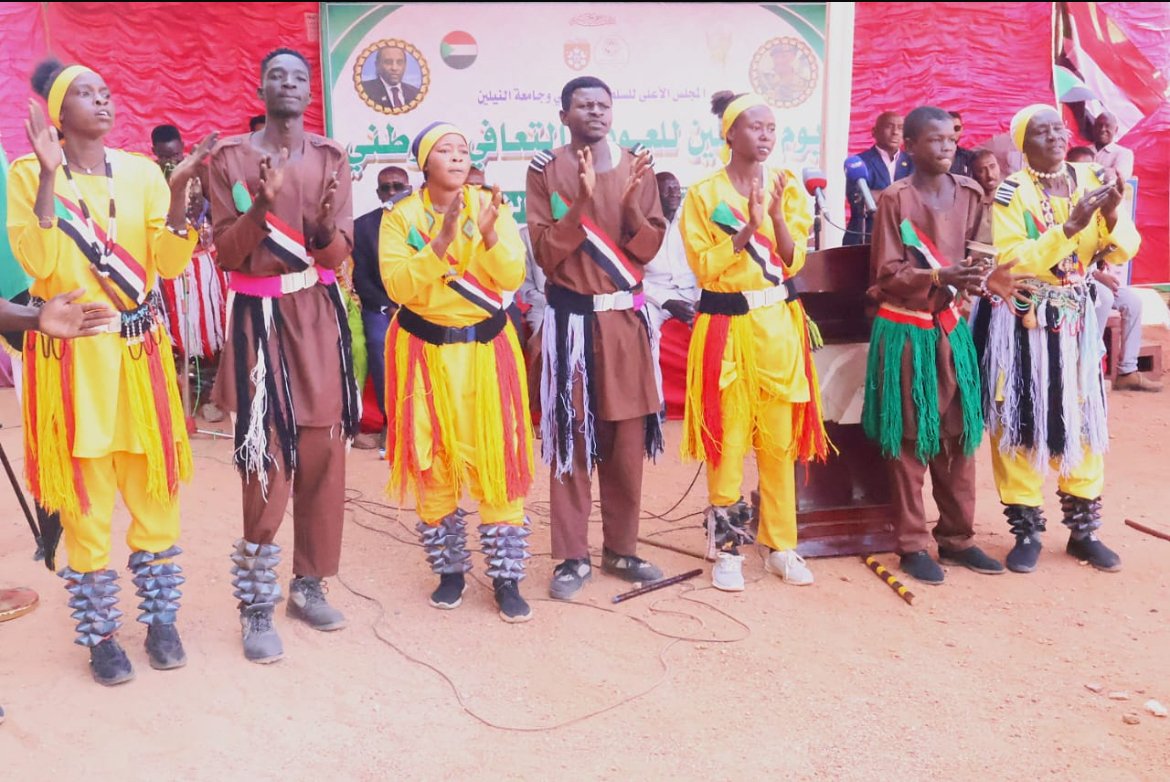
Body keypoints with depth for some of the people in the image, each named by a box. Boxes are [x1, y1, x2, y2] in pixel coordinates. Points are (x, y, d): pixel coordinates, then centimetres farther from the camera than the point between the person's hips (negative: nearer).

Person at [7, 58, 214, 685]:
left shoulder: (141, 171, 5)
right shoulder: (28, 173, -2)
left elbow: (171, 263, -2)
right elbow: (37, 263, -15)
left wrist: (178, 189, -14)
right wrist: (49, 174, -18)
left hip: (140, 350, 3)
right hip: (70, 354, -2)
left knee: (154, 487, 7)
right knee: (84, 496, 3)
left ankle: (161, 618, 23)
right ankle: (100, 634, 19)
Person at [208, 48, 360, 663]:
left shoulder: (331, 158, 7)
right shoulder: (230, 157, 0)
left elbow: (338, 256, 1)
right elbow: (224, 253, -5)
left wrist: (326, 228, -21)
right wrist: (260, 207, -21)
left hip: (318, 314, 3)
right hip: (259, 317, -3)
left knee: (324, 451, 6)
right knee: (266, 458, -5)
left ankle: (309, 583, 21)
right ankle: (256, 606, 7)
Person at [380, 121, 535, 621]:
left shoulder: (490, 205, 2)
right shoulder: (401, 216, -1)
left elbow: (513, 277, -8)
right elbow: (398, 286, -14)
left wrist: (489, 235, -25)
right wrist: (441, 241, -25)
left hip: (487, 348, 1)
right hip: (426, 351, 0)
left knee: (496, 463, -1)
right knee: (433, 464, 5)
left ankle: (506, 579, 10)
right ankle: (449, 571, 22)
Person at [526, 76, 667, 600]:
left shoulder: (635, 168, 7)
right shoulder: (546, 170, -1)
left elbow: (648, 248, 1)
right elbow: (545, 253, -9)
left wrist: (631, 202, -15)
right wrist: (581, 201, -20)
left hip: (625, 317, 3)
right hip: (570, 317, -3)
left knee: (627, 439, 6)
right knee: (570, 437, 0)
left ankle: (621, 548, 20)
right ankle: (572, 557, 10)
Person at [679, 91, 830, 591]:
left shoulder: (788, 186, 6)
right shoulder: (703, 194, -2)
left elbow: (793, 263, -2)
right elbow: (704, 267, -10)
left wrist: (777, 215, -17)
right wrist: (749, 226, -20)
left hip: (778, 325, 3)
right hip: (727, 326, -3)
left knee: (780, 440, 7)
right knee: (727, 441, 0)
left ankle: (781, 546, 19)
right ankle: (725, 550, 12)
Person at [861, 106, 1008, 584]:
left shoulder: (970, 194, 6)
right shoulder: (895, 198, -9)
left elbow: (973, 253, 15)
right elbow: (887, 274, -11)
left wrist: (973, 280, -6)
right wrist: (940, 277, -24)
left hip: (951, 326, 5)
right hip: (906, 329, -5)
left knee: (960, 435, 8)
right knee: (910, 438, 2)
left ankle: (957, 537, 22)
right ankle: (912, 544, 12)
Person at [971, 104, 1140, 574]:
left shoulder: (1091, 180, 4)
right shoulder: (1011, 192, -8)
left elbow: (1123, 252, 0)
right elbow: (1010, 262, -20)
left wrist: (1112, 214, -19)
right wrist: (1068, 227, -25)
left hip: (1076, 316, 4)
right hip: (1021, 321, -4)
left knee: (1083, 420, 9)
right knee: (1021, 423, 1)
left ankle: (1083, 529, 22)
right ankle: (1026, 531, 14)